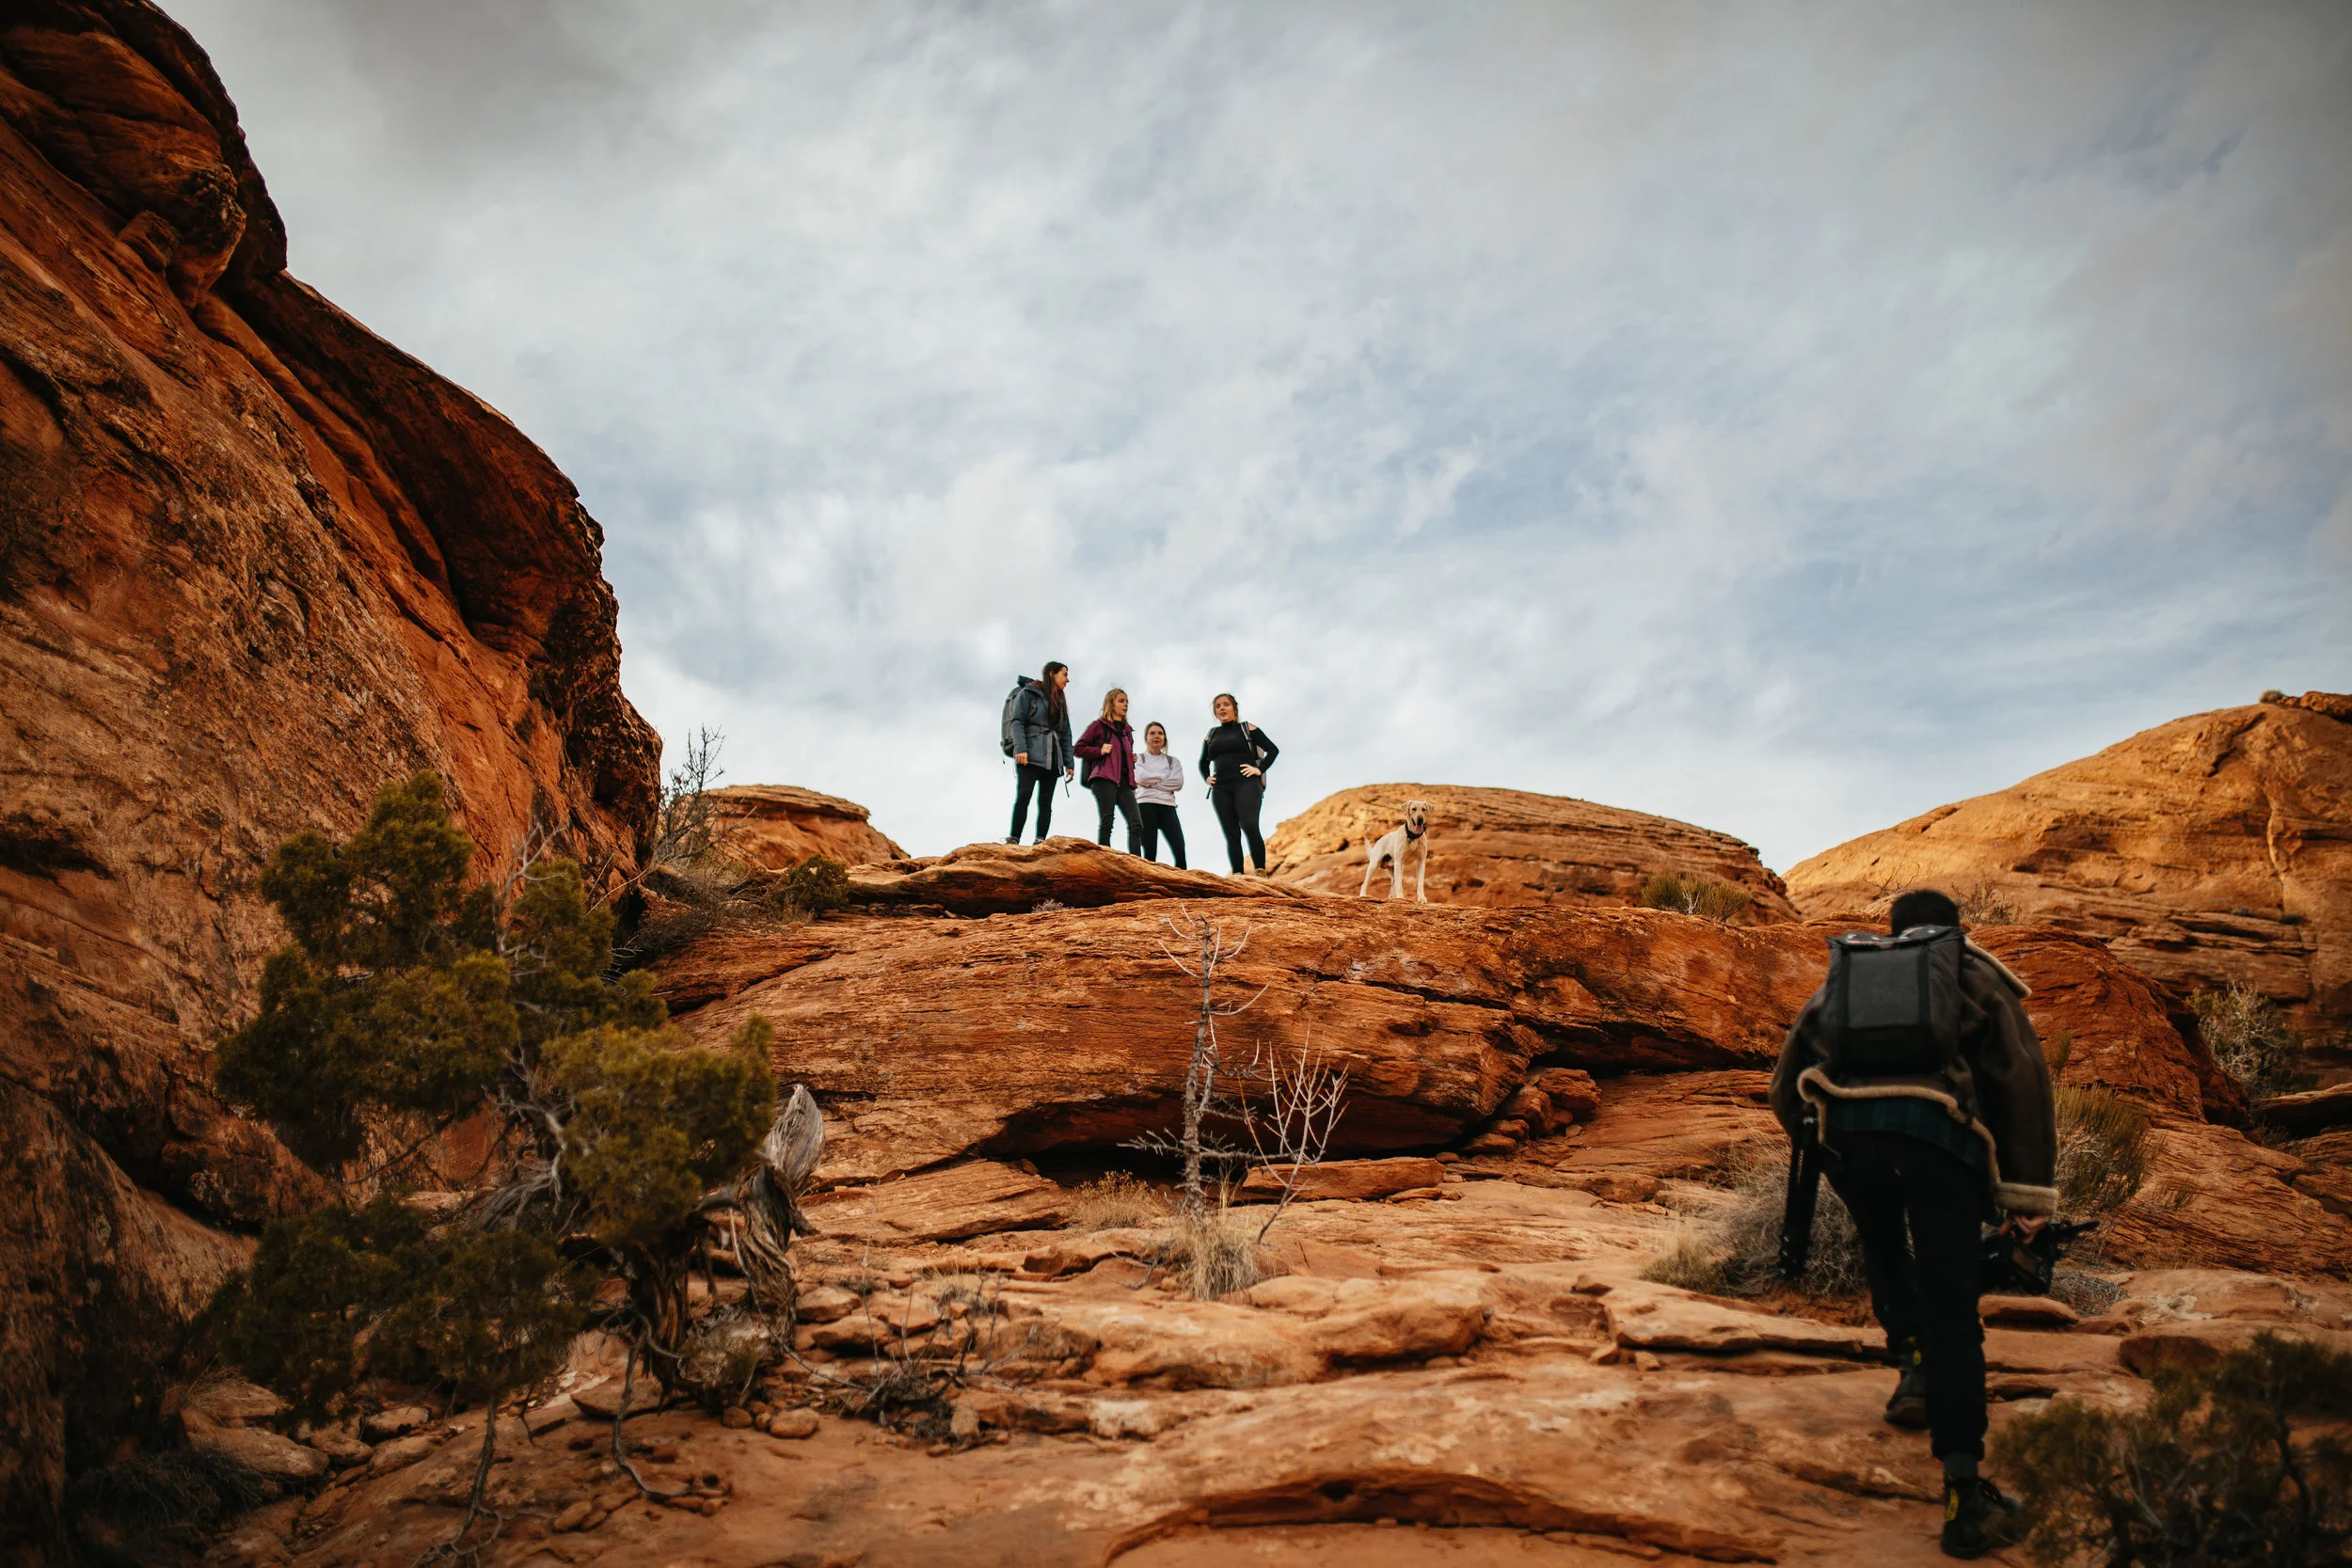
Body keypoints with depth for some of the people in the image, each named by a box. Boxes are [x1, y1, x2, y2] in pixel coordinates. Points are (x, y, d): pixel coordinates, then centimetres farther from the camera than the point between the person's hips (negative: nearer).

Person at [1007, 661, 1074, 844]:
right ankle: (1014, 840, -23)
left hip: (1053, 759, 7)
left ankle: (1040, 843, -9)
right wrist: (1020, 748, -19)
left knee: (1046, 802, -3)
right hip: (1031, 755, -6)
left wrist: (1069, 762, 11)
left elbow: (1065, 735, 21)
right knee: (1023, 796, -18)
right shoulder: (1029, 693, 6)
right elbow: (1017, 721, -4)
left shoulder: (1061, 702, 25)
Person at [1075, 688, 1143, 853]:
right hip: (1104, 778, -6)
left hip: (1124, 781, 6)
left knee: (1136, 825, -9)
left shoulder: (1127, 731, 26)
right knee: (1107, 820, -14)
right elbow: (1078, 748, 5)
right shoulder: (1099, 726, 8)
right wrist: (1099, 751, -9)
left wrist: (1133, 759, 15)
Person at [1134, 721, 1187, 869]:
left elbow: (1178, 783, 1)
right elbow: (1141, 777, -8)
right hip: (1146, 806, -2)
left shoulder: (1172, 761, 19)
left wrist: (1152, 782, -4)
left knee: (1180, 850, -14)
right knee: (1150, 851, -9)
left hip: (1167, 807, 2)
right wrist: (1164, 776, 2)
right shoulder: (1139, 759, 12)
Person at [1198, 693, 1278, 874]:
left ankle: (1261, 872, -23)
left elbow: (1273, 749, 6)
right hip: (1221, 790, 4)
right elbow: (1203, 762, 33)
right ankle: (1237, 876, -9)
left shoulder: (1248, 729, 9)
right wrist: (1206, 778, 14)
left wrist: (1260, 769, -6)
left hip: (1246, 785, -4)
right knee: (1231, 834, -4)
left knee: (1249, 826, -22)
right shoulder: (1211, 735, 20)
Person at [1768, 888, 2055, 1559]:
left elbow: (1785, 1088, 31)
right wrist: (2029, 1189, 9)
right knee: (1951, 1309, -2)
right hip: (1938, 1134, -2)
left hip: (1848, 1132, 2)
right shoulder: (1976, 976, 24)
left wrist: (1803, 1128, 48)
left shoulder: (1845, 971, 31)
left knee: (1882, 1247, 33)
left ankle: (1913, 1368, 15)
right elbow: (2023, 1077, 11)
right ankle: (1964, 1490, -11)